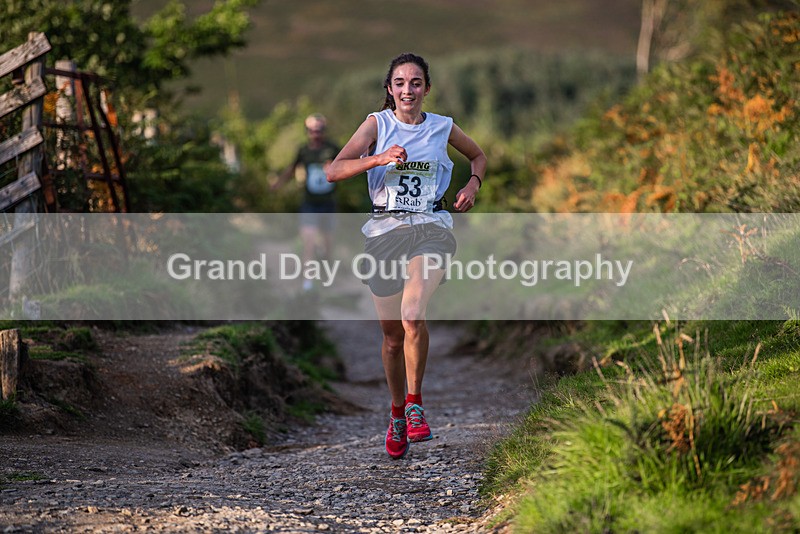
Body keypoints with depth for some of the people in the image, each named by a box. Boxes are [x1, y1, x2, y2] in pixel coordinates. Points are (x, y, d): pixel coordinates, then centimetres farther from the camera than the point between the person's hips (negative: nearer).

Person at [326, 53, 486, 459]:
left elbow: (478, 156, 26)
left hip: (431, 228, -1)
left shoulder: (442, 127, 6)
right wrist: (380, 159, -22)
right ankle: (397, 413, 30)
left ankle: (415, 403, -9)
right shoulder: (377, 124, 1)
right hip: (385, 230, 1)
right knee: (392, 334, 8)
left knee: (413, 315, -26)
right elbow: (334, 171, -10)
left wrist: (472, 185, 7)